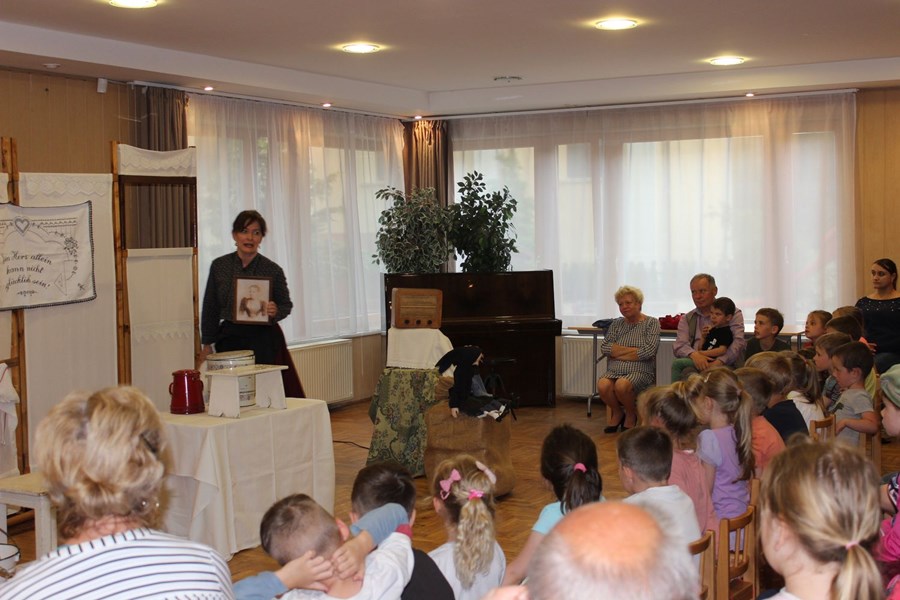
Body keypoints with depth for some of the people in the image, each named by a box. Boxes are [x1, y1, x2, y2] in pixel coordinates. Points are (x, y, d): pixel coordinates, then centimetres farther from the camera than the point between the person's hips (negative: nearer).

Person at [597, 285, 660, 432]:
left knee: (622, 385, -36)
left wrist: (618, 352, -4)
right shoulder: (616, 324, 18)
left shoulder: (651, 323, 5)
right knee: (602, 385, -31)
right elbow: (605, 347, 4)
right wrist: (633, 350, -6)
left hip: (640, 372, -3)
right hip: (615, 370, 4)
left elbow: (649, 350, -10)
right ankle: (617, 412, 0)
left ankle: (631, 414, -4)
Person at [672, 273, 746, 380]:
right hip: (696, 366, 2)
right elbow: (679, 346, 8)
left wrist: (718, 362, -20)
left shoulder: (733, 313, 13)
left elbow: (739, 342, -3)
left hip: (724, 364, -2)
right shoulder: (686, 319, 23)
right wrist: (694, 354, -18)